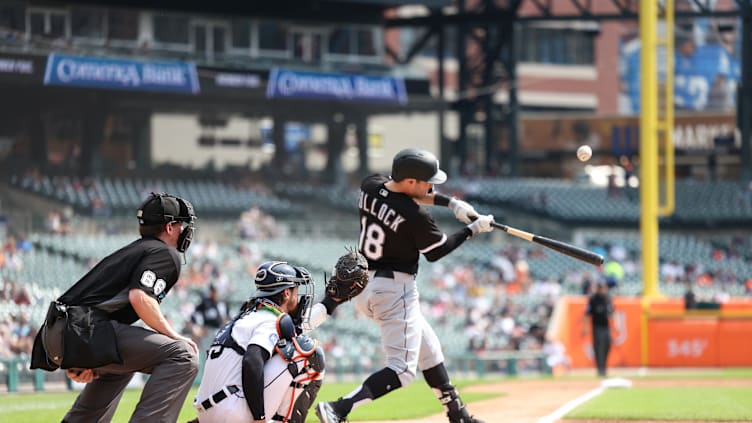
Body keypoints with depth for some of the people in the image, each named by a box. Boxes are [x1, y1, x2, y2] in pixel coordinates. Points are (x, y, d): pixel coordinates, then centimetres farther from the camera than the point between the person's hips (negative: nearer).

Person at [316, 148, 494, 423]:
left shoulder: (370, 186, -1)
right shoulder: (415, 216, -22)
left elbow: (407, 193, 18)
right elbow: (435, 253, -5)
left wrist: (452, 203, 10)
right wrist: (472, 230, 5)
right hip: (395, 290, -9)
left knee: (428, 348, 23)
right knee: (403, 369, -9)